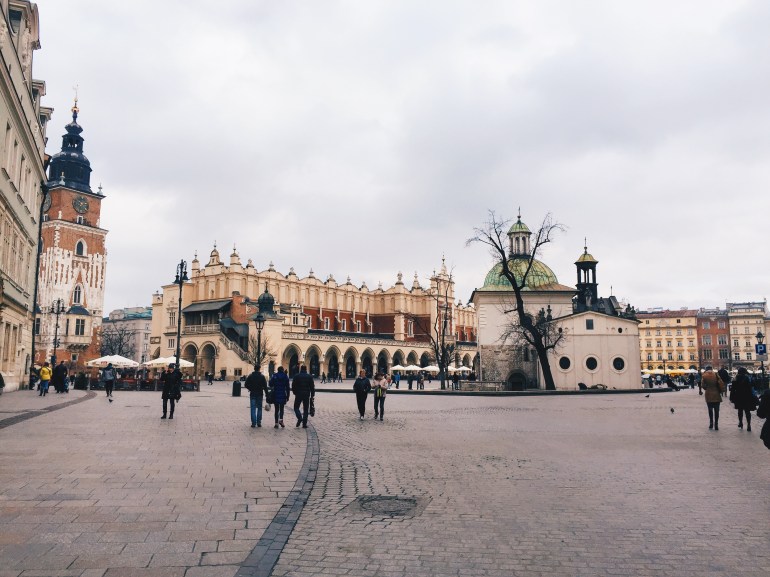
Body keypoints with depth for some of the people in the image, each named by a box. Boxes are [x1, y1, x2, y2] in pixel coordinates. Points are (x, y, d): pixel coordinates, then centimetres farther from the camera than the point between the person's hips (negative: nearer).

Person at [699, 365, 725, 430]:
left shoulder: (704, 376, -3)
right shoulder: (716, 375, -3)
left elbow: (702, 385, -5)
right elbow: (721, 383, -8)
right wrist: (721, 390, 7)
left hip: (708, 395, 0)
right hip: (716, 394, 0)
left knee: (710, 410, 15)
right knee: (716, 410, 5)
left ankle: (711, 423, 13)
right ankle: (716, 424, 1)